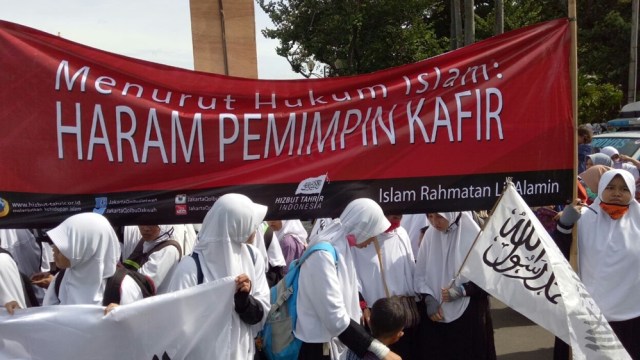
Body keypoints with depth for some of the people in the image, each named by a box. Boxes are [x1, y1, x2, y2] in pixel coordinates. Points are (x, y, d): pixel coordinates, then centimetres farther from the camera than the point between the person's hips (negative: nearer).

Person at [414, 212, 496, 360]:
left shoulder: (472, 234, -13)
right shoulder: (430, 235, -2)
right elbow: (419, 275, 5)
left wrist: (462, 290, -16)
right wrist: (428, 299, -9)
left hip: (468, 315, -3)